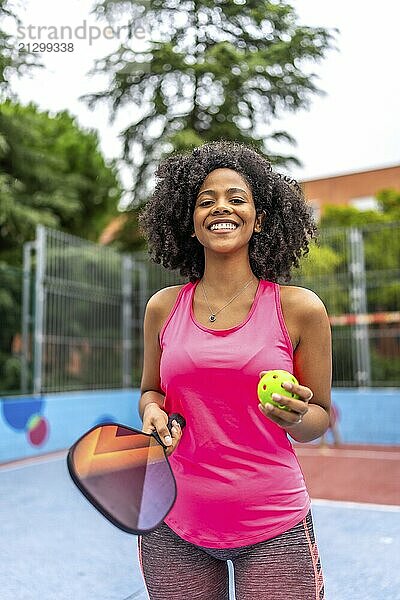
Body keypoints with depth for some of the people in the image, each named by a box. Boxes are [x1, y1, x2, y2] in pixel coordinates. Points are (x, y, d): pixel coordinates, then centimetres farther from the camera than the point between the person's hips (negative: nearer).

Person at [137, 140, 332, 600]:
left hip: (273, 527, -1)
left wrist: (296, 417, -19)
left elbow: (320, 416, 2)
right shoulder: (164, 307, 0)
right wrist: (153, 412, -7)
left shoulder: (299, 308, -7)